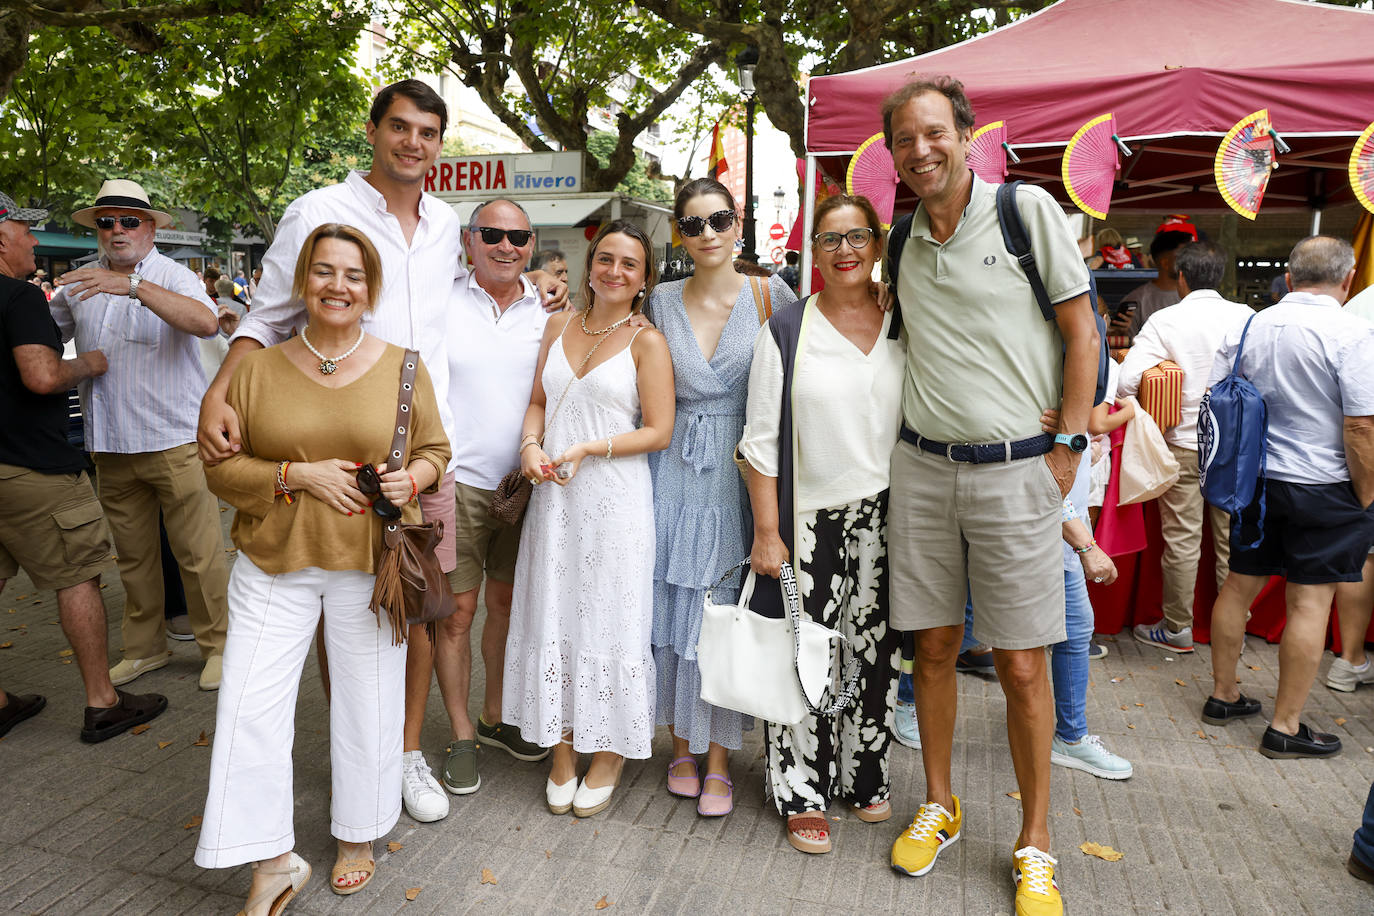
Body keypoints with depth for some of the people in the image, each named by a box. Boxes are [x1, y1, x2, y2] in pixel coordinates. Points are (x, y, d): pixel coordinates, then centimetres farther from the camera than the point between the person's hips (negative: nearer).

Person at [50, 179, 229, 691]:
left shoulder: (172, 276, -4)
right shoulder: (80, 283, 12)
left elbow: (206, 323, -25)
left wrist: (134, 287, -33)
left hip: (175, 441, -5)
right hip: (110, 446, 5)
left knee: (198, 552, -2)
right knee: (132, 554, 14)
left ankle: (216, 646, 13)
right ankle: (145, 648, 28)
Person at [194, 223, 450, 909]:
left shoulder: (402, 367, 1)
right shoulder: (257, 368, 2)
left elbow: (435, 450, 8)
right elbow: (222, 466, 2)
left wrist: (410, 478, -14)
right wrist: (298, 474, -14)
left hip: (370, 564, -1)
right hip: (274, 565, 1)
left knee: (367, 705, 10)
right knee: (251, 705, 1)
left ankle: (358, 838, 34)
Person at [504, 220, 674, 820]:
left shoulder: (647, 343, -3)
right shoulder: (558, 329, 12)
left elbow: (658, 432, -7)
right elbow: (538, 402, 15)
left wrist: (587, 449, -15)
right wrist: (530, 446, -5)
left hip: (615, 498, -4)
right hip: (553, 496, 5)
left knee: (609, 619, 3)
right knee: (552, 616, 9)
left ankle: (609, 754, 22)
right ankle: (562, 752, 26)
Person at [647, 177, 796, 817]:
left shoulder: (772, 295, -1)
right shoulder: (661, 302, 4)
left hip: (741, 472, -2)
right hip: (675, 470, 2)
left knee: (725, 612, 3)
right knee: (672, 607, 7)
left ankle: (718, 761, 19)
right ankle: (682, 745, 27)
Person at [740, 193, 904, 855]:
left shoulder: (903, 329, 7)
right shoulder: (786, 330, -2)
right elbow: (761, 440, -4)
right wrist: (767, 532, -9)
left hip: (886, 519, 3)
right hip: (810, 522, -3)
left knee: (875, 651, 12)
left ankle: (866, 779, 31)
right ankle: (803, 796, 19)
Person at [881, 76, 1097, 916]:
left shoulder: (1028, 209, -2)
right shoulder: (903, 238, 10)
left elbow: (1081, 331, -1)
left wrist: (1068, 447, -5)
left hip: (1016, 470, -3)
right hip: (922, 468, 4)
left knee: (1023, 666, 1)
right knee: (935, 647, 10)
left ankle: (1035, 847, 19)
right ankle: (940, 807, 29)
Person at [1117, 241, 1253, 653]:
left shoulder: (1165, 321, -11)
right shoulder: (1245, 317, -2)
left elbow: (1127, 382, -19)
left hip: (1184, 442, -3)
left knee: (1181, 540, 5)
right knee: (1233, 539, 12)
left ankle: (1177, 628, 14)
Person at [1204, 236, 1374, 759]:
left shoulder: (1246, 329, 2)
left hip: (1254, 481, 5)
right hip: (1324, 487, -5)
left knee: (1240, 586, 14)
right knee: (1310, 601, 2)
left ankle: (1223, 696, 27)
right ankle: (1286, 727, 9)